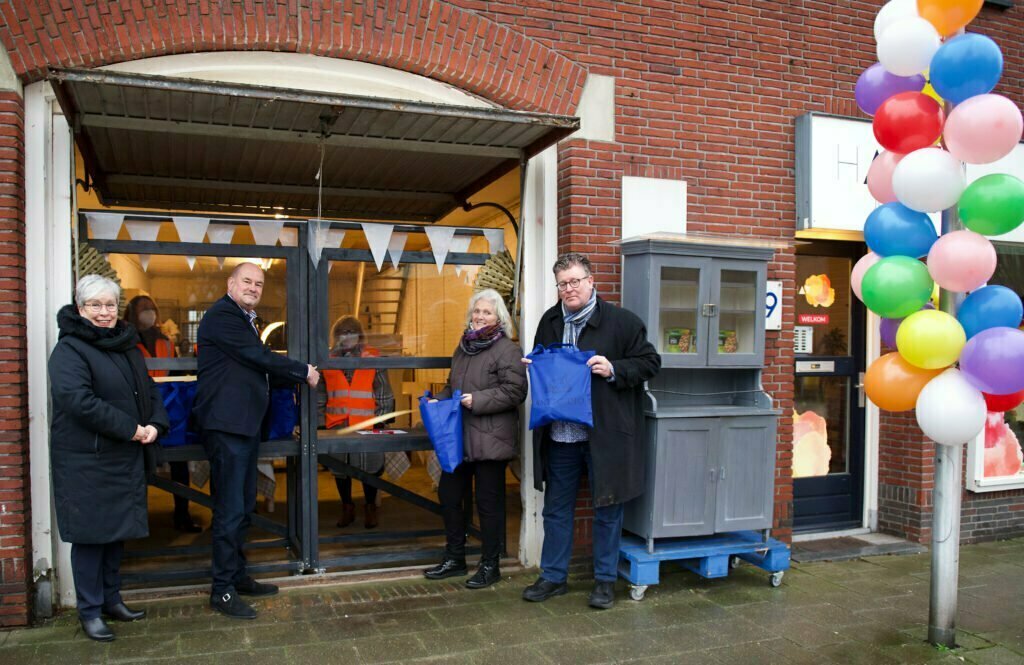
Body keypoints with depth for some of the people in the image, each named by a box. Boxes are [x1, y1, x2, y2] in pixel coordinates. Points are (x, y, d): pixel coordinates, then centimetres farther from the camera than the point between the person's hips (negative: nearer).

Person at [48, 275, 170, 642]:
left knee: (118, 529, 15)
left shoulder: (127, 346, 13)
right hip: (86, 460, -7)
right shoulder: (69, 349, -12)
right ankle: (90, 611, 15)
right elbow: (79, 400, -24)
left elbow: (149, 390, 14)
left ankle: (111, 598, 30)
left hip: (125, 457, 7)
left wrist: (155, 425, -6)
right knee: (90, 533, 2)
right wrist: (131, 429, -22)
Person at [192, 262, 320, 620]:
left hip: (245, 424, 11)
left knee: (243, 507, 15)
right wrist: (304, 371, -5)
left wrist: (297, 376, 9)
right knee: (230, 510, -6)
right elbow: (259, 358, -16)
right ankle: (222, 590, 3)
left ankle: (237, 576, 26)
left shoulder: (243, 319, 21)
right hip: (226, 425, -11)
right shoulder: (223, 315, -12)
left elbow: (258, 367, 21)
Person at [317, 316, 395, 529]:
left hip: (366, 424, -2)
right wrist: (320, 420, 5)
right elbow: (320, 396, 12)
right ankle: (347, 507, 30)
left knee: (370, 466, 0)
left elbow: (384, 394, 3)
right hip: (336, 424, 2)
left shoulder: (373, 357, 3)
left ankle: (370, 507, 22)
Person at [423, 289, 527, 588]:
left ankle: (490, 565, 19)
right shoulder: (464, 346, 15)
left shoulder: (507, 350, -10)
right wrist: (439, 400, 7)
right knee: (448, 494, 14)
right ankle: (454, 558, 30)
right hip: (459, 437, 8)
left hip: (490, 439, -8)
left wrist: (477, 401, -21)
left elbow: (514, 391, -18)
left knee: (488, 502, 3)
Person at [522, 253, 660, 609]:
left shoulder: (621, 321, -6)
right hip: (560, 435, 5)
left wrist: (614, 370, -18)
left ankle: (605, 579, 24)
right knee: (556, 509, 14)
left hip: (605, 433, -4)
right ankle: (553, 577, 28)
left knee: (607, 510, 8)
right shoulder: (549, 321, 10)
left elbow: (649, 362, -4)